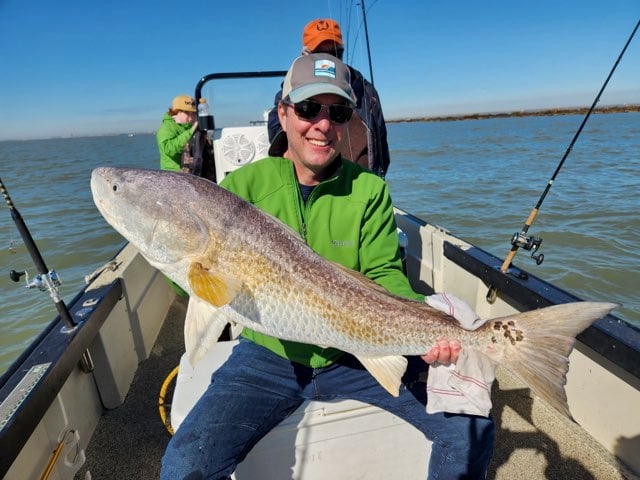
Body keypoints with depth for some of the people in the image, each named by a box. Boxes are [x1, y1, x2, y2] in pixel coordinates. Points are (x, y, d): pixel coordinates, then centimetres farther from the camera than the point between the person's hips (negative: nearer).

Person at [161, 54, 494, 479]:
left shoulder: (369, 190, -1)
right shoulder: (245, 185, -5)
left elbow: (385, 274, -5)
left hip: (362, 355, 2)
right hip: (270, 355, 0)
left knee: (472, 431, -5)